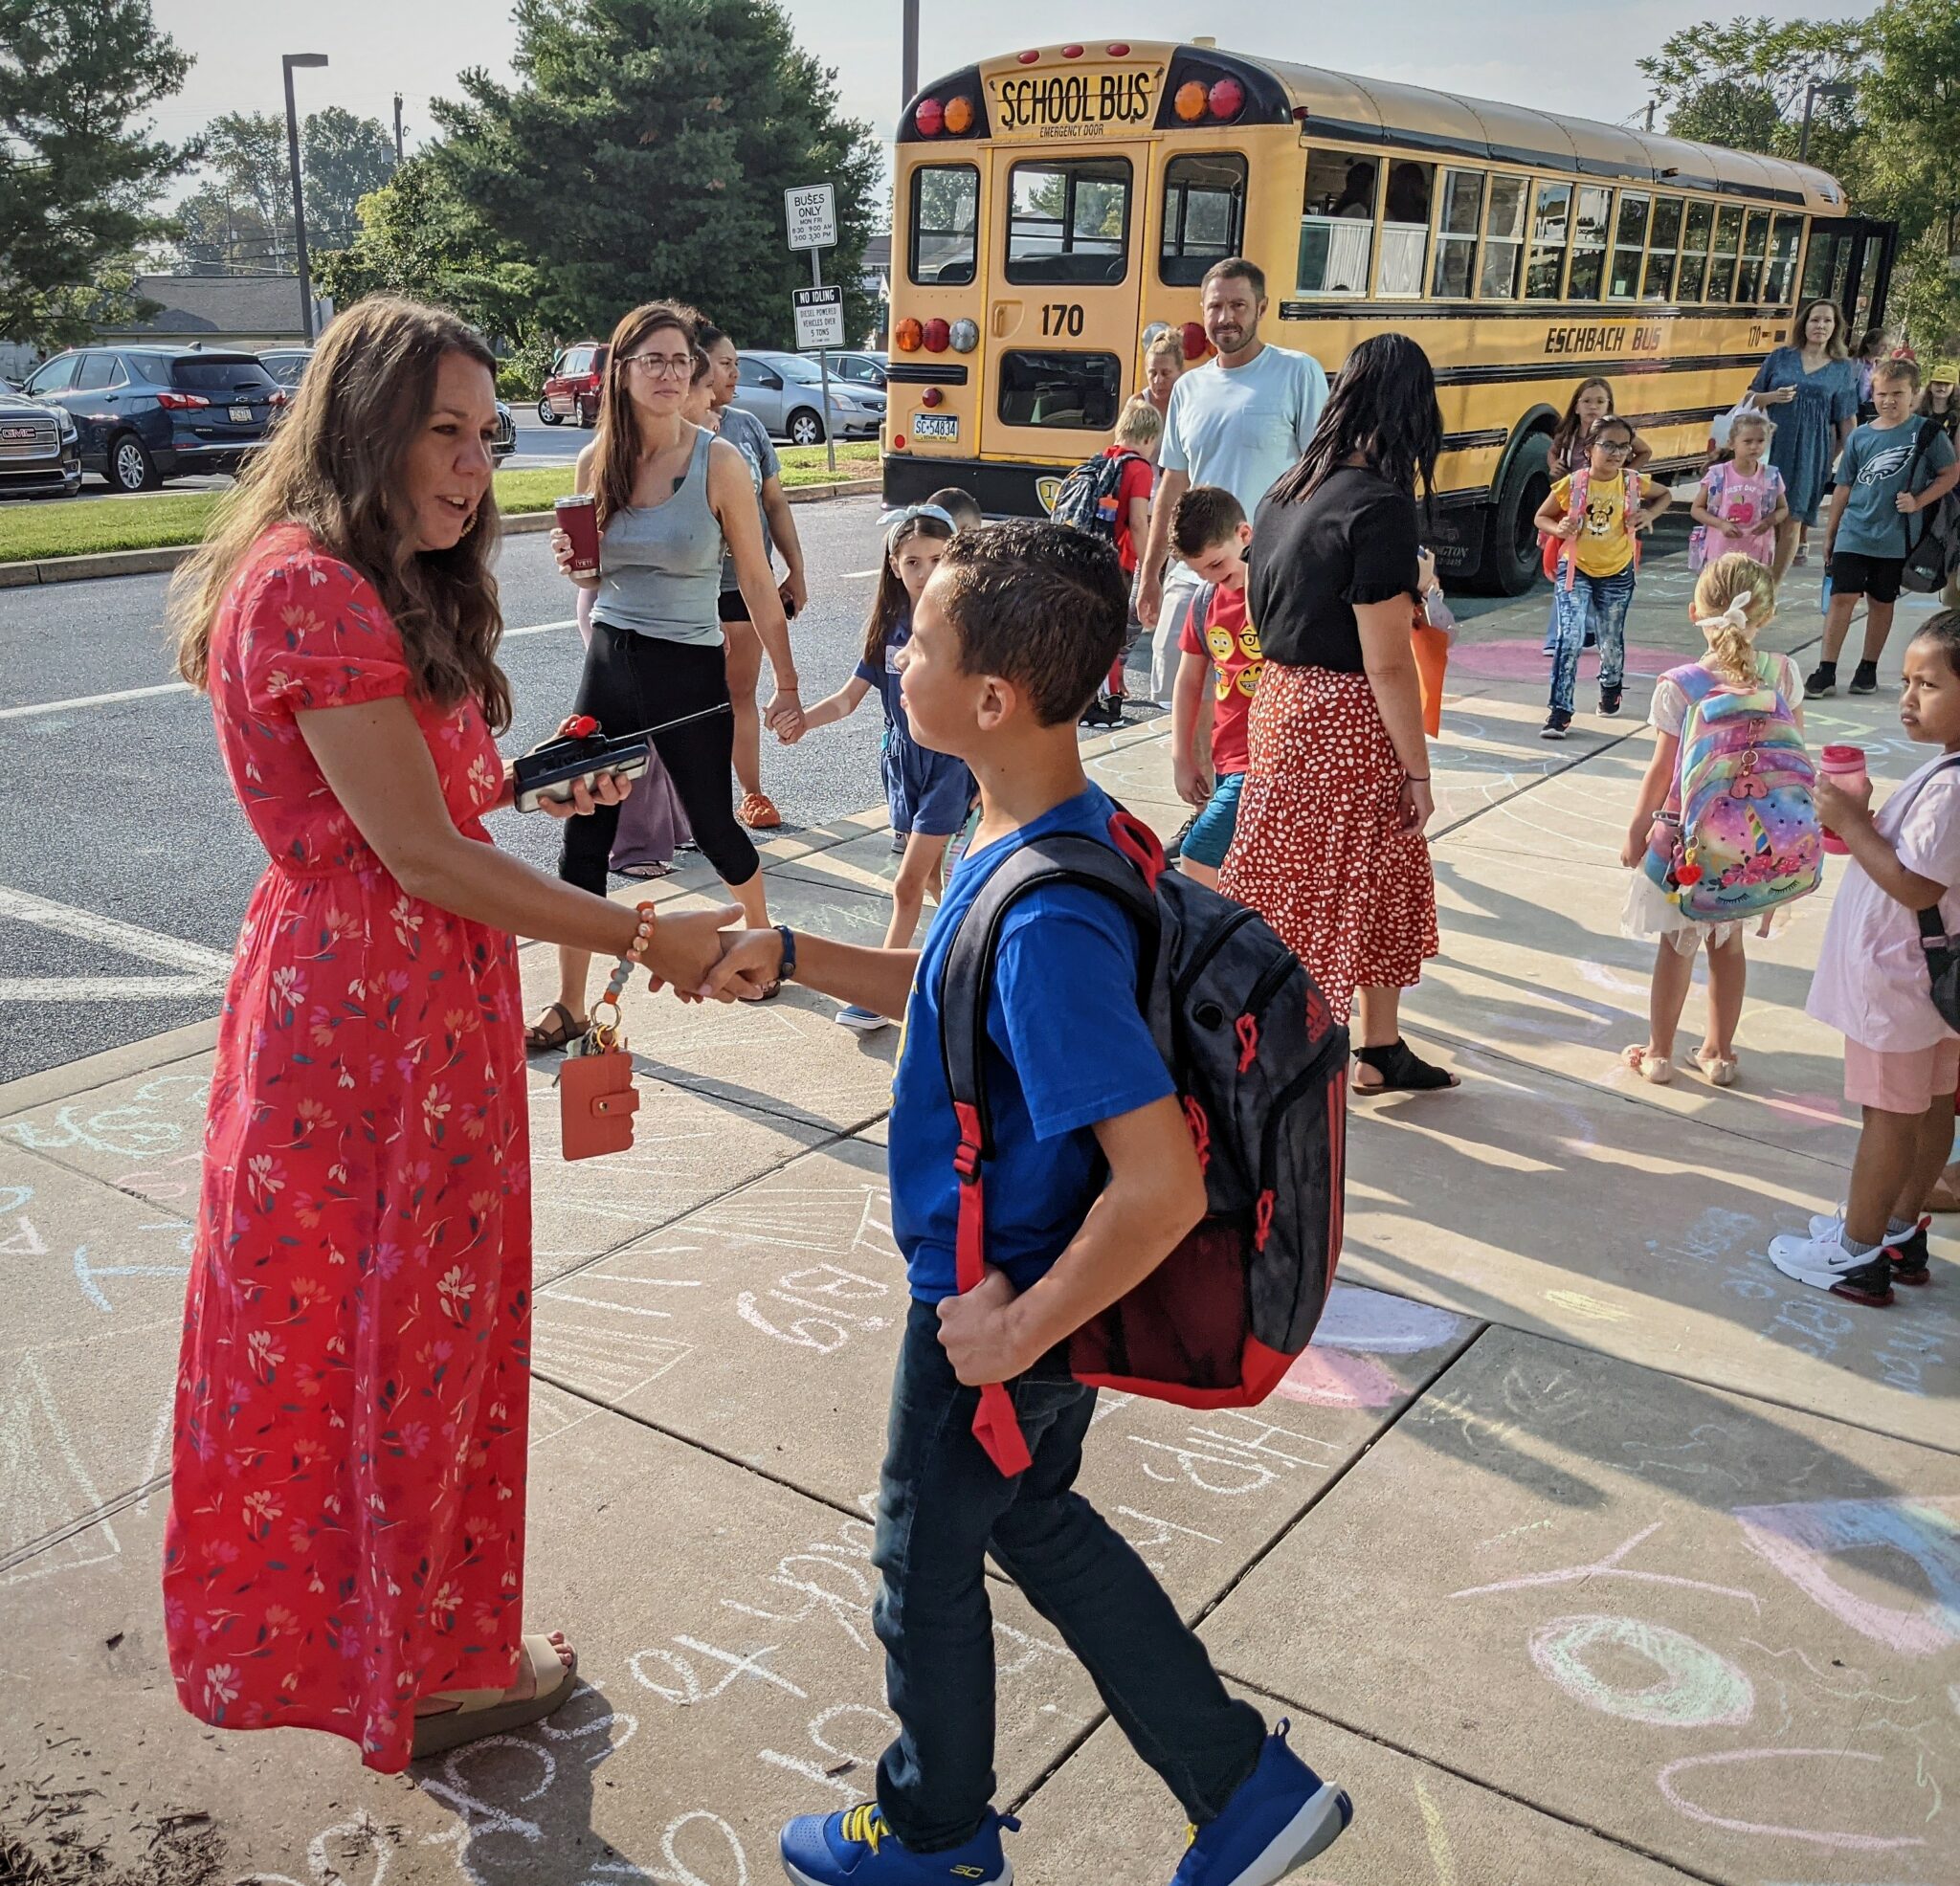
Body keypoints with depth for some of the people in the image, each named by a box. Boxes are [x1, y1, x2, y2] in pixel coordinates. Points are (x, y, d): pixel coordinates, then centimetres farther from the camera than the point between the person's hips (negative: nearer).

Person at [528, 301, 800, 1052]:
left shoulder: (718, 462, -10)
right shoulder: (597, 461, 1)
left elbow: (757, 581, -5)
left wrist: (787, 684, -4)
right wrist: (573, 562, -10)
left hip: (689, 669, -3)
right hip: (609, 659, 4)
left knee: (712, 825, 11)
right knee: (584, 838, 4)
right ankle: (569, 1006, 15)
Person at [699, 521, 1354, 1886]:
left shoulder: (1048, 922, -35)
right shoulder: (1063, 828, -4)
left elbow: (1163, 1187, -36)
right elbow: (947, 989, 13)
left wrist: (1021, 1329, -24)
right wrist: (791, 957, 3)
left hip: (1001, 1312, -9)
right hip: (1038, 1282, 9)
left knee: (927, 1565, 17)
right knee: (1040, 1526, 27)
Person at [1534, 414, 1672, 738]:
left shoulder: (1632, 483, -7)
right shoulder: (1572, 484, -12)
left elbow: (1666, 495, 13)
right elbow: (1541, 517, 1)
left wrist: (1648, 514, -7)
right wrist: (1558, 529, -20)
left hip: (1617, 574, 2)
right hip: (1575, 570, -2)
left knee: (1612, 640, 16)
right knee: (1569, 639, -16)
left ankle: (1611, 687, 47)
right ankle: (1559, 711, -14)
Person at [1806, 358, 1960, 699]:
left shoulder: (1926, 433, -2)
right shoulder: (1860, 437, 4)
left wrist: (1918, 501, -10)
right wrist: (1830, 533, 12)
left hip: (1894, 538, -1)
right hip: (1853, 533, 1)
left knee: (1882, 603, 9)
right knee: (1842, 597, -5)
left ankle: (1868, 669, 20)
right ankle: (1825, 672, -3)